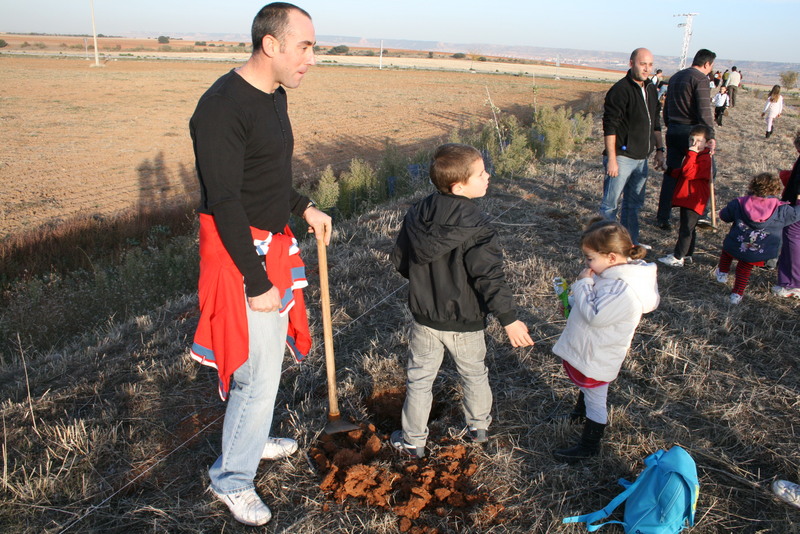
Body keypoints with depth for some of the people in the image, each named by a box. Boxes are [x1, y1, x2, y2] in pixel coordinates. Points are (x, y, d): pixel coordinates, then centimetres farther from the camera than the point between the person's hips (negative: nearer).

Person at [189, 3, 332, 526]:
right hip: (240, 253, -9)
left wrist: (306, 208, 13)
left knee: (268, 357, 22)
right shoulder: (223, 106, -22)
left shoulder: (274, 95, 8)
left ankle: (251, 438, 45)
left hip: (272, 243, 9)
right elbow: (224, 203, -24)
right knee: (260, 374, 0)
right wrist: (258, 282, -22)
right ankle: (232, 479, 22)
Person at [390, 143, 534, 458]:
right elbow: (489, 277, -27)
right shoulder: (476, 226, -24)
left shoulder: (416, 215, -7)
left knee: (419, 378, 17)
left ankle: (413, 441, 30)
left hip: (424, 316, 3)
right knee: (474, 375, 22)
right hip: (464, 321, -3)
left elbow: (399, 261, 4)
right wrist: (509, 319, -20)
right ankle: (478, 428, 41)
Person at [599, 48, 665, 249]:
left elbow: (655, 123, 23)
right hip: (622, 157, -8)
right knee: (610, 204, -2)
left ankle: (631, 242, 26)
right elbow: (609, 127, -16)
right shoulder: (620, 90, -12)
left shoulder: (651, 89, 13)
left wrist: (659, 150, 17)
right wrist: (612, 159, -20)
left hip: (641, 158, 8)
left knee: (634, 203, 16)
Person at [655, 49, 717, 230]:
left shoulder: (675, 77, 14)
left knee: (671, 173, 10)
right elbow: (704, 111, -19)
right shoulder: (700, 79, -10)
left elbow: (666, 107, 20)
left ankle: (663, 217, 10)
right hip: (691, 132, -7)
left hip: (673, 131, 7)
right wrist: (710, 136, -21)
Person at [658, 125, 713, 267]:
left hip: (694, 201, -11)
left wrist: (691, 154, -27)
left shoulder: (705, 159, -17)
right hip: (687, 198, 11)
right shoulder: (694, 155, 17)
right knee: (689, 228, 18)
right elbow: (683, 173, 29)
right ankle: (687, 254, 28)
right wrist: (672, 171, 11)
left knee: (686, 229, -8)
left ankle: (677, 258, -7)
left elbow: (688, 173, -29)